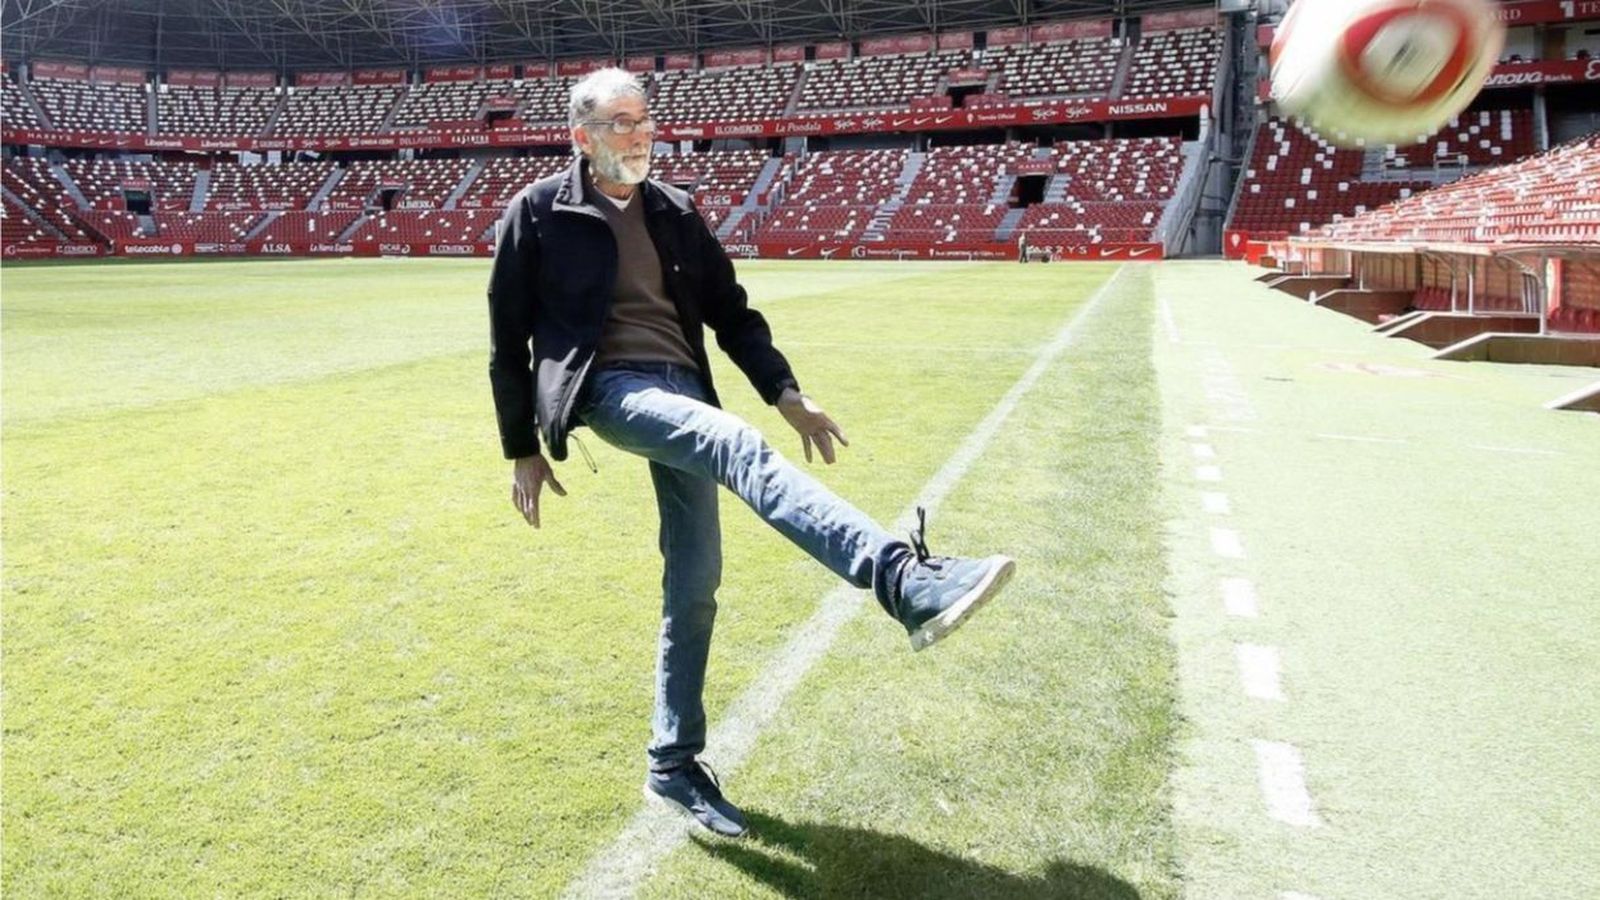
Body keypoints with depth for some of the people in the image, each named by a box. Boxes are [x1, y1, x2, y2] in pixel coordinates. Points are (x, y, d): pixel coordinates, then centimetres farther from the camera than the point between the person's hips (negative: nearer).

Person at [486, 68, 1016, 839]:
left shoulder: (675, 213, 17)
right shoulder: (539, 213, 4)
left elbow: (730, 310, 18)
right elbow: (509, 340, 6)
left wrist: (786, 393, 6)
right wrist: (522, 449, 5)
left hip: (681, 389, 6)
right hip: (606, 388, -5)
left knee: (694, 581, 1)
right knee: (736, 445, -34)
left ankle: (673, 765, 17)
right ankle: (906, 583, -52)